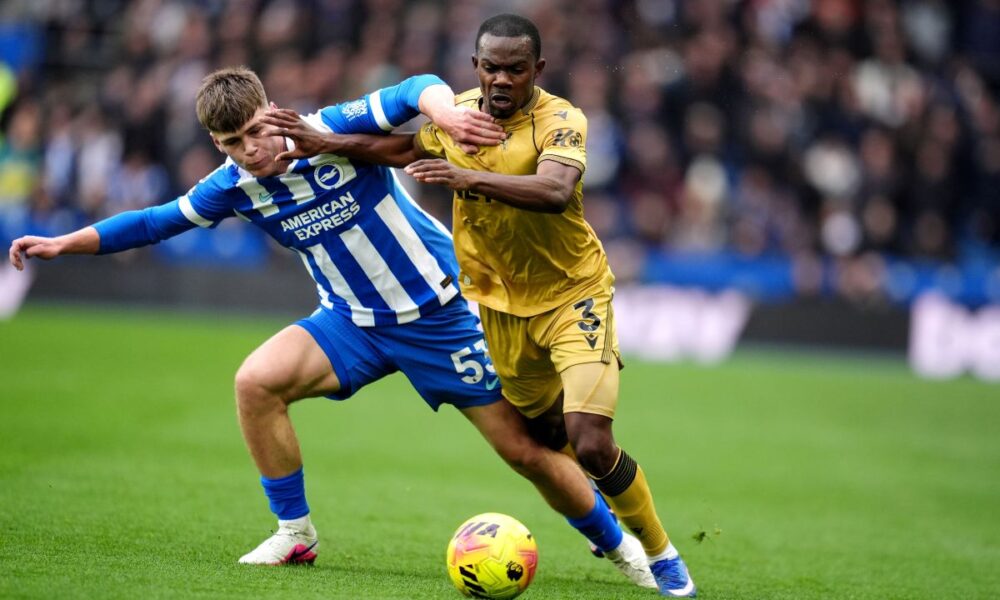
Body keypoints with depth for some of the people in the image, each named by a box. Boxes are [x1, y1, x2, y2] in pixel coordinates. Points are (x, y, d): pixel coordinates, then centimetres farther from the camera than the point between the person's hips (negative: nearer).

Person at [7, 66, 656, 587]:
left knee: (525, 449, -3)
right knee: (256, 380, -19)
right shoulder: (235, 186, -6)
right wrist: (63, 243, 1)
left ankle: (617, 543, 21)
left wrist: (445, 110, -52)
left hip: (441, 315, -4)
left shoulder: (334, 133, -21)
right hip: (354, 321, 4)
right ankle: (296, 532, -3)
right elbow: (159, 220, 5)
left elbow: (419, 88, -29)